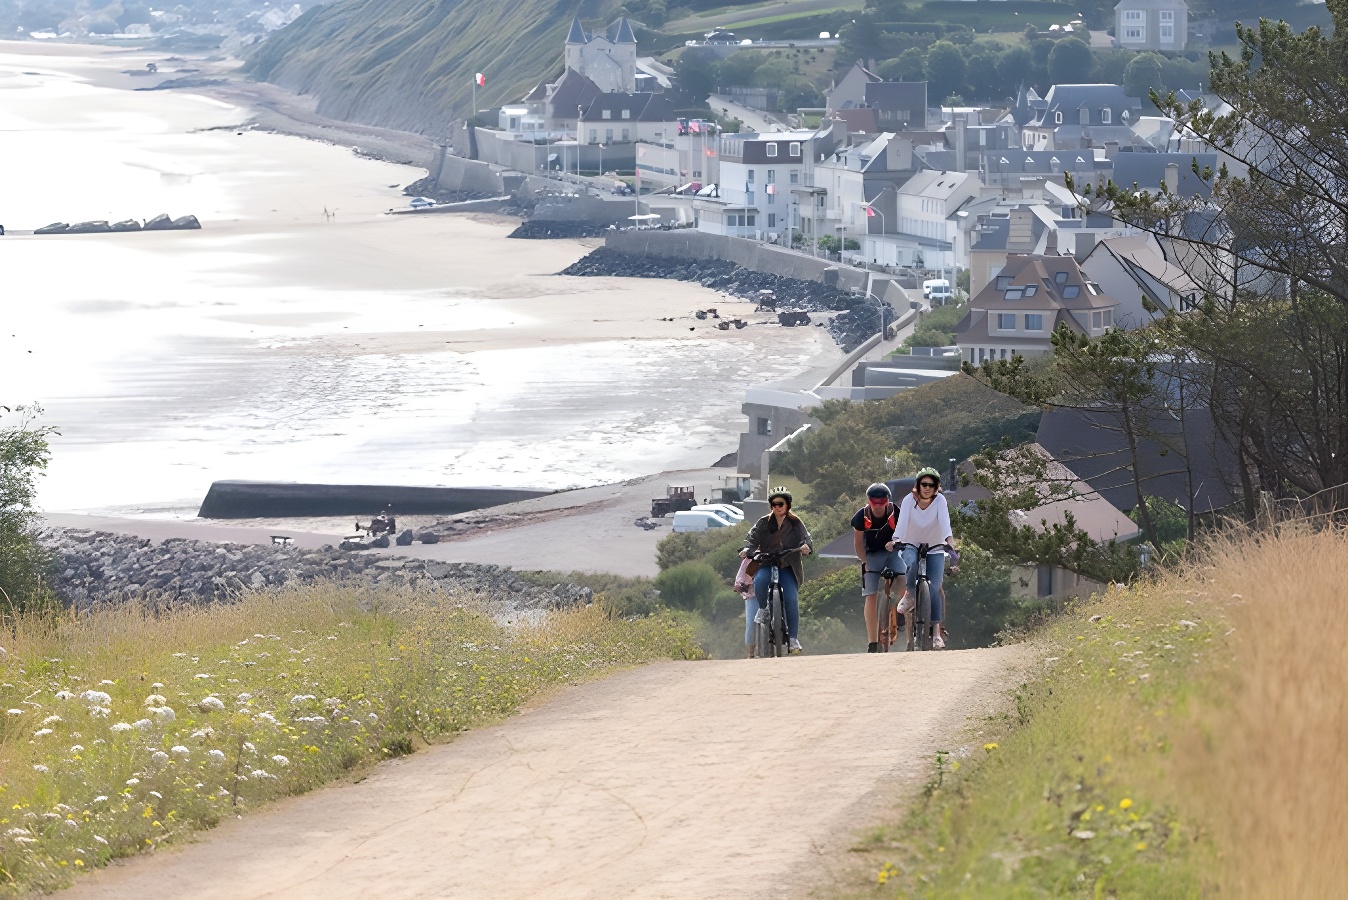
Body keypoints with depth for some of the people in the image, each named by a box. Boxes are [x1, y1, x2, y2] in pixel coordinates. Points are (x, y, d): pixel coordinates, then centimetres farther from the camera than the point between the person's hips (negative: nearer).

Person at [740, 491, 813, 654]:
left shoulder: (796, 524, 9)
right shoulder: (763, 523, 10)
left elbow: (806, 538, -2)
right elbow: (753, 537, -2)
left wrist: (806, 546, -27)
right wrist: (748, 550, -24)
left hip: (788, 567, 0)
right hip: (766, 565, 0)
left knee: (791, 599, -17)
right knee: (760, 580, -34)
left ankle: (793, 639, -12)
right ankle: (763, 608, -5)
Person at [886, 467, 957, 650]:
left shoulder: (939, 501, -15)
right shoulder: (909, 500, -15)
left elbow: (944, 521, -29)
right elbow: (902, 522, -28)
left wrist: (950, 539, -48)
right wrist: (895, 540, -46)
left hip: (935, 549, 0)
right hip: (912, 546, 0)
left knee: (934, 588, -12)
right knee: (911, 565, -37)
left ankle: (937, 632, -8)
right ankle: (910, 594, -9)